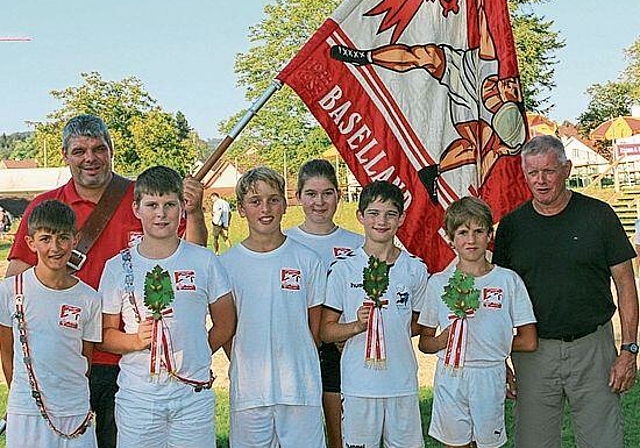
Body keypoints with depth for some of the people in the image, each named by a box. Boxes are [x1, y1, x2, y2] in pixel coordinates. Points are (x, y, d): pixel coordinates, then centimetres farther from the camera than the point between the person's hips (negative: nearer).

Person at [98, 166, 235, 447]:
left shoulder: (204, 261, 2)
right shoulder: (118, 267, 2)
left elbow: (225, 323, 10)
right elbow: (105, 334, 4)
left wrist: (193, 357, 7)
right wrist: (136, 341, -13)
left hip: (194, 394, 0)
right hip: (137, 395, 0)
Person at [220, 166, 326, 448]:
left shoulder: (307, 260, 1)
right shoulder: (226, 264, 1)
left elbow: (315, 325, 7)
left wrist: (296, 366, 3)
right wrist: (243, 368, -1)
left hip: (301, 387, 0)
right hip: (248, 390, 0)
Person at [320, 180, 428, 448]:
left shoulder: (415, 270, 4)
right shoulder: (344, 268, -3)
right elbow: (325, 331, -2)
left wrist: (391, 331, -2)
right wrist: (357, 326, -19)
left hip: (403, 383, 2)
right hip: (359, 383, -2)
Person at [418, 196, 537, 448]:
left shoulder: (508, 280, 0)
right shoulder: (438, 283, 3)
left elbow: (529, 342, 1)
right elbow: (424, 342, 5)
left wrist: (491, 343, 1)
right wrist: (444, 340, -14)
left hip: (489, 377, -1)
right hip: (449, 378, 1)